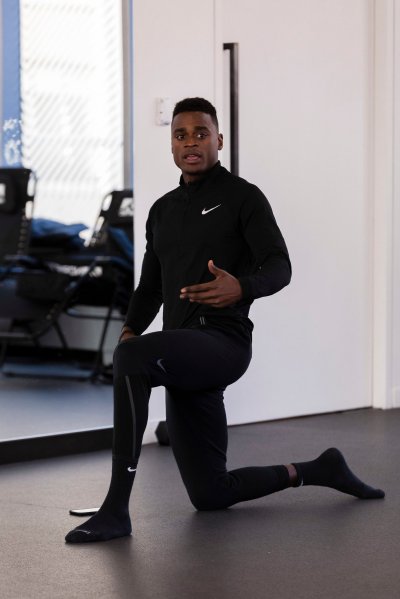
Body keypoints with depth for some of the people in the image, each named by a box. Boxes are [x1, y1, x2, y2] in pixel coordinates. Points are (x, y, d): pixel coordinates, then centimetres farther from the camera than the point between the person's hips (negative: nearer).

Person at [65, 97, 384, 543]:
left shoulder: (243, 197, 1)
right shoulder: (162, 211, 20)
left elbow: (279, 268, -10)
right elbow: (150, 287, 22)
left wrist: (241, 288, -33)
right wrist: (130, 329, 1)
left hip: (223, 343, -8)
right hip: (183, 361, 8)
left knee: (132, 359, -37)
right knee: (210, 496, 9)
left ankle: (116, 509, -35)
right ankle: (314, 471, 33)